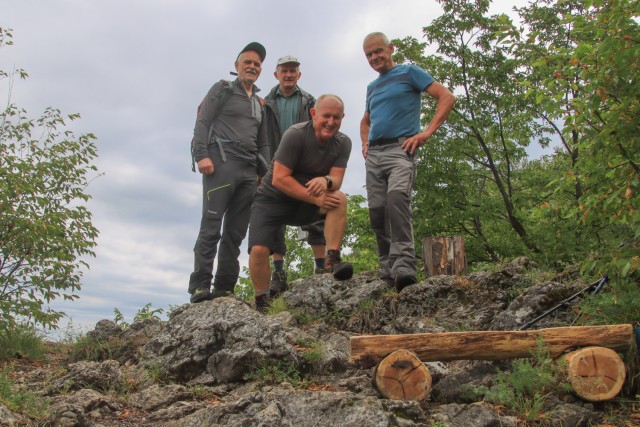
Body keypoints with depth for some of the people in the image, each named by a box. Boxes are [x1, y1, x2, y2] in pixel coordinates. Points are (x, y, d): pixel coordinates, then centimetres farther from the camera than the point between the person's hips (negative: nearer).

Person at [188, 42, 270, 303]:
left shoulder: (260, 104, 26)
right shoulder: (223, 89, 9)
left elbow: (263, 143, 25)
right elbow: (202, 123, -1)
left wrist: (268, 172, 10)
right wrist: (202, 155, -15)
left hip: (249, 172, 6)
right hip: (221, 164, -6)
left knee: (235, 233, 3)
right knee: (211, 227, -13)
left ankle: (224, 289, 6)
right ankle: (200, 286, -14)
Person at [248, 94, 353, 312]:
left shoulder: (343, 143, -6)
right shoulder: (296, 134, -20)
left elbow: (336, 179, -15)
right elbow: (279, 179, -24)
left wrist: (326, 180, -40)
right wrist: (315, 198, -31)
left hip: (305, 204, 3)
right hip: (272, 198, -3)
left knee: (339, 198, -24)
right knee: (258, 249, -21)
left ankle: (332, 260, -22)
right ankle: (262, 303, -2)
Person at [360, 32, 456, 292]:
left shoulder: (409, 73, 7)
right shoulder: (372, 87, 25)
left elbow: (447, 97, -1)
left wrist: (428, 132, -10)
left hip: (399, 149, -7)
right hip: (373, 154, 7)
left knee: (397, 195, -31)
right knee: (377, 211, -1)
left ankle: (404, 265, -38)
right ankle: (387, 272, 6)